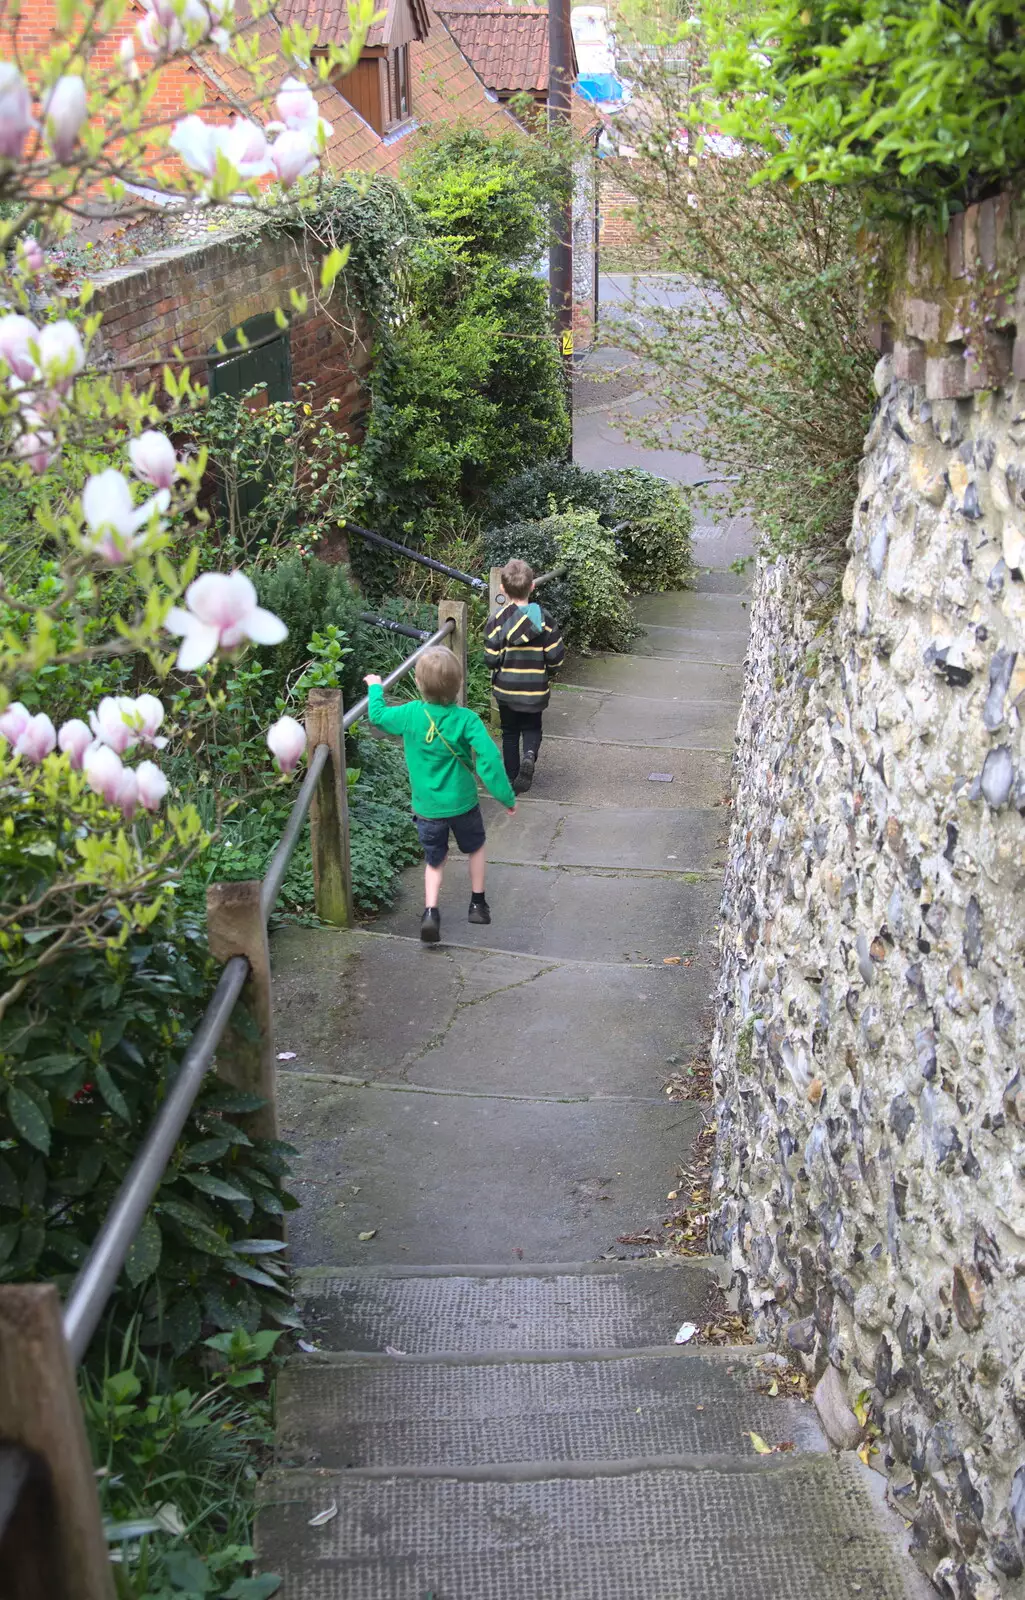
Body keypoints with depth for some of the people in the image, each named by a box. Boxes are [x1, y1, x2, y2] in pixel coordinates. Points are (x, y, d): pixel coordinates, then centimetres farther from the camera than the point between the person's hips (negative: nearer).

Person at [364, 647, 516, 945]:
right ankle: (478, 904, 36)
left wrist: (375, 688, 25)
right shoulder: (466, 719, -19)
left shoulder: (410, 714, -12)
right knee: (475, 848, 26)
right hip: (462, 803, -1)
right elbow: (489, 758, -24)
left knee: (434, 861, 18)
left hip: (427, 807, 1)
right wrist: (506, 795, -15)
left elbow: (378, 716, 7)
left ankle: (431, 912, -2)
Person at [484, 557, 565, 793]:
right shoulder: (542, 618, -10)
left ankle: (512, 780, 20)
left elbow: (491, 658, -15)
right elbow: (556, 655, -9)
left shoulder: (498, 618, -14)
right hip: (536, 689, 1)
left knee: (510, 732, 16)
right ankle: (530, 754, -11)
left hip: (506, 688, -1)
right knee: (532, 727, 20)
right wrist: (547, 674, 10)